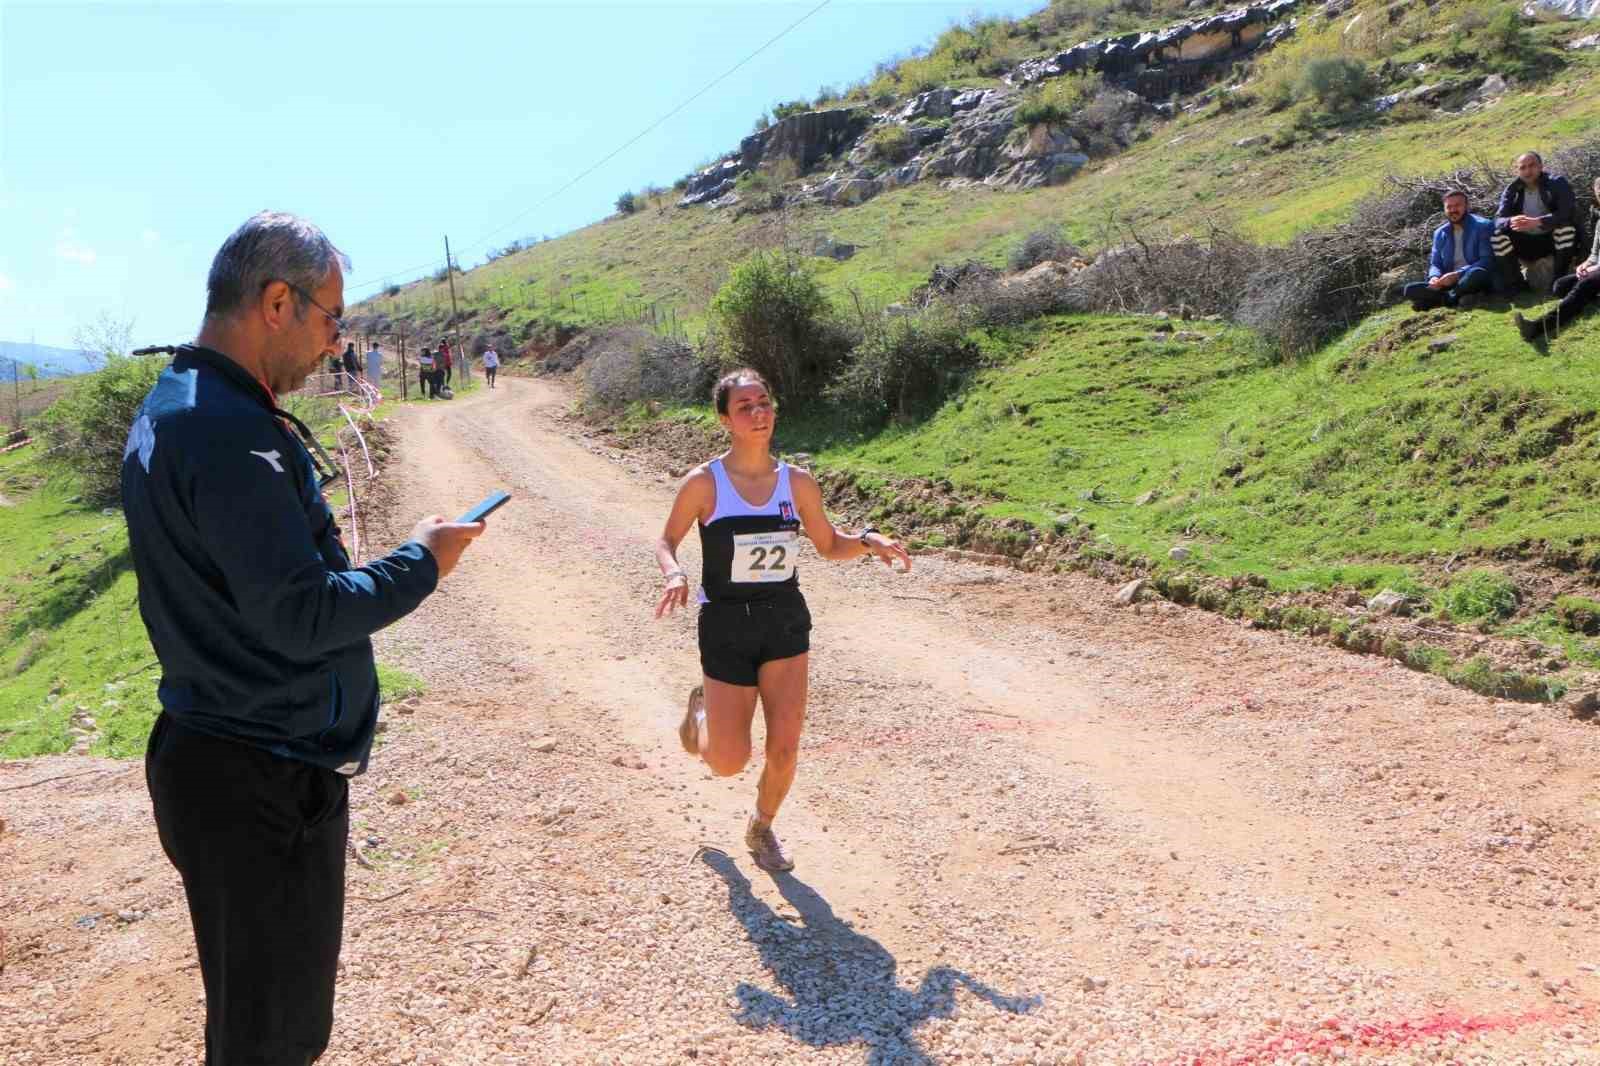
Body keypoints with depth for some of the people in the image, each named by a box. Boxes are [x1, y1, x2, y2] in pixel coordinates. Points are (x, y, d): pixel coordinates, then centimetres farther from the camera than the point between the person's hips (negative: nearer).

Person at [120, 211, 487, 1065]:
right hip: (264, 783, -10)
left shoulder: (173, 409, 10)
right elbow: (304, 617, -26)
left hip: (216, 759, 10)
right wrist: (421, 561, -14)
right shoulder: (229, 433, -23)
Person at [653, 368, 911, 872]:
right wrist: (674, 574, -20)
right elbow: (667, 541, 2)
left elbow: (829, 545, 10)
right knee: (729, 761, 1)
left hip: (785, 621, 2)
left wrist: (868, 541, -10)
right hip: (726, 624, -2)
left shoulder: (798, 482, -2)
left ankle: (762, 828, 27)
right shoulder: (703, 483, -11)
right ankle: (703, 709, 36)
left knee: (785, 745, -3)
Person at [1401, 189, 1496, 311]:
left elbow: (1487, 261, -14)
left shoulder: (1483, 226, -5)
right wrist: (1434, 277, -14)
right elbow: (1435, 264, 12)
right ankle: (1456, 298, -28)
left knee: (1477, 274, -41)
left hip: (1475, 281, -4)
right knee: (1410, 290, -17)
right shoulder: (1440, 233, 12)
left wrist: (1458, 274, -26)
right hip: (1449, 282, 4)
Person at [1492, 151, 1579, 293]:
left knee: (1566, 227, -33)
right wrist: (1511, 221, -38)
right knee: (1498, 234, -22)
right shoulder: (1512, 190, -1)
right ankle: (1516, 282, -15)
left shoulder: (1557, 183, -10)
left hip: (1553, 239, -2)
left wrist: (1537, 222, -41)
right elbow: (1498, 220, -12)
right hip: (1526, 242, 3)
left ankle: (1560, 280, -22)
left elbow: (1567, 213, -26)